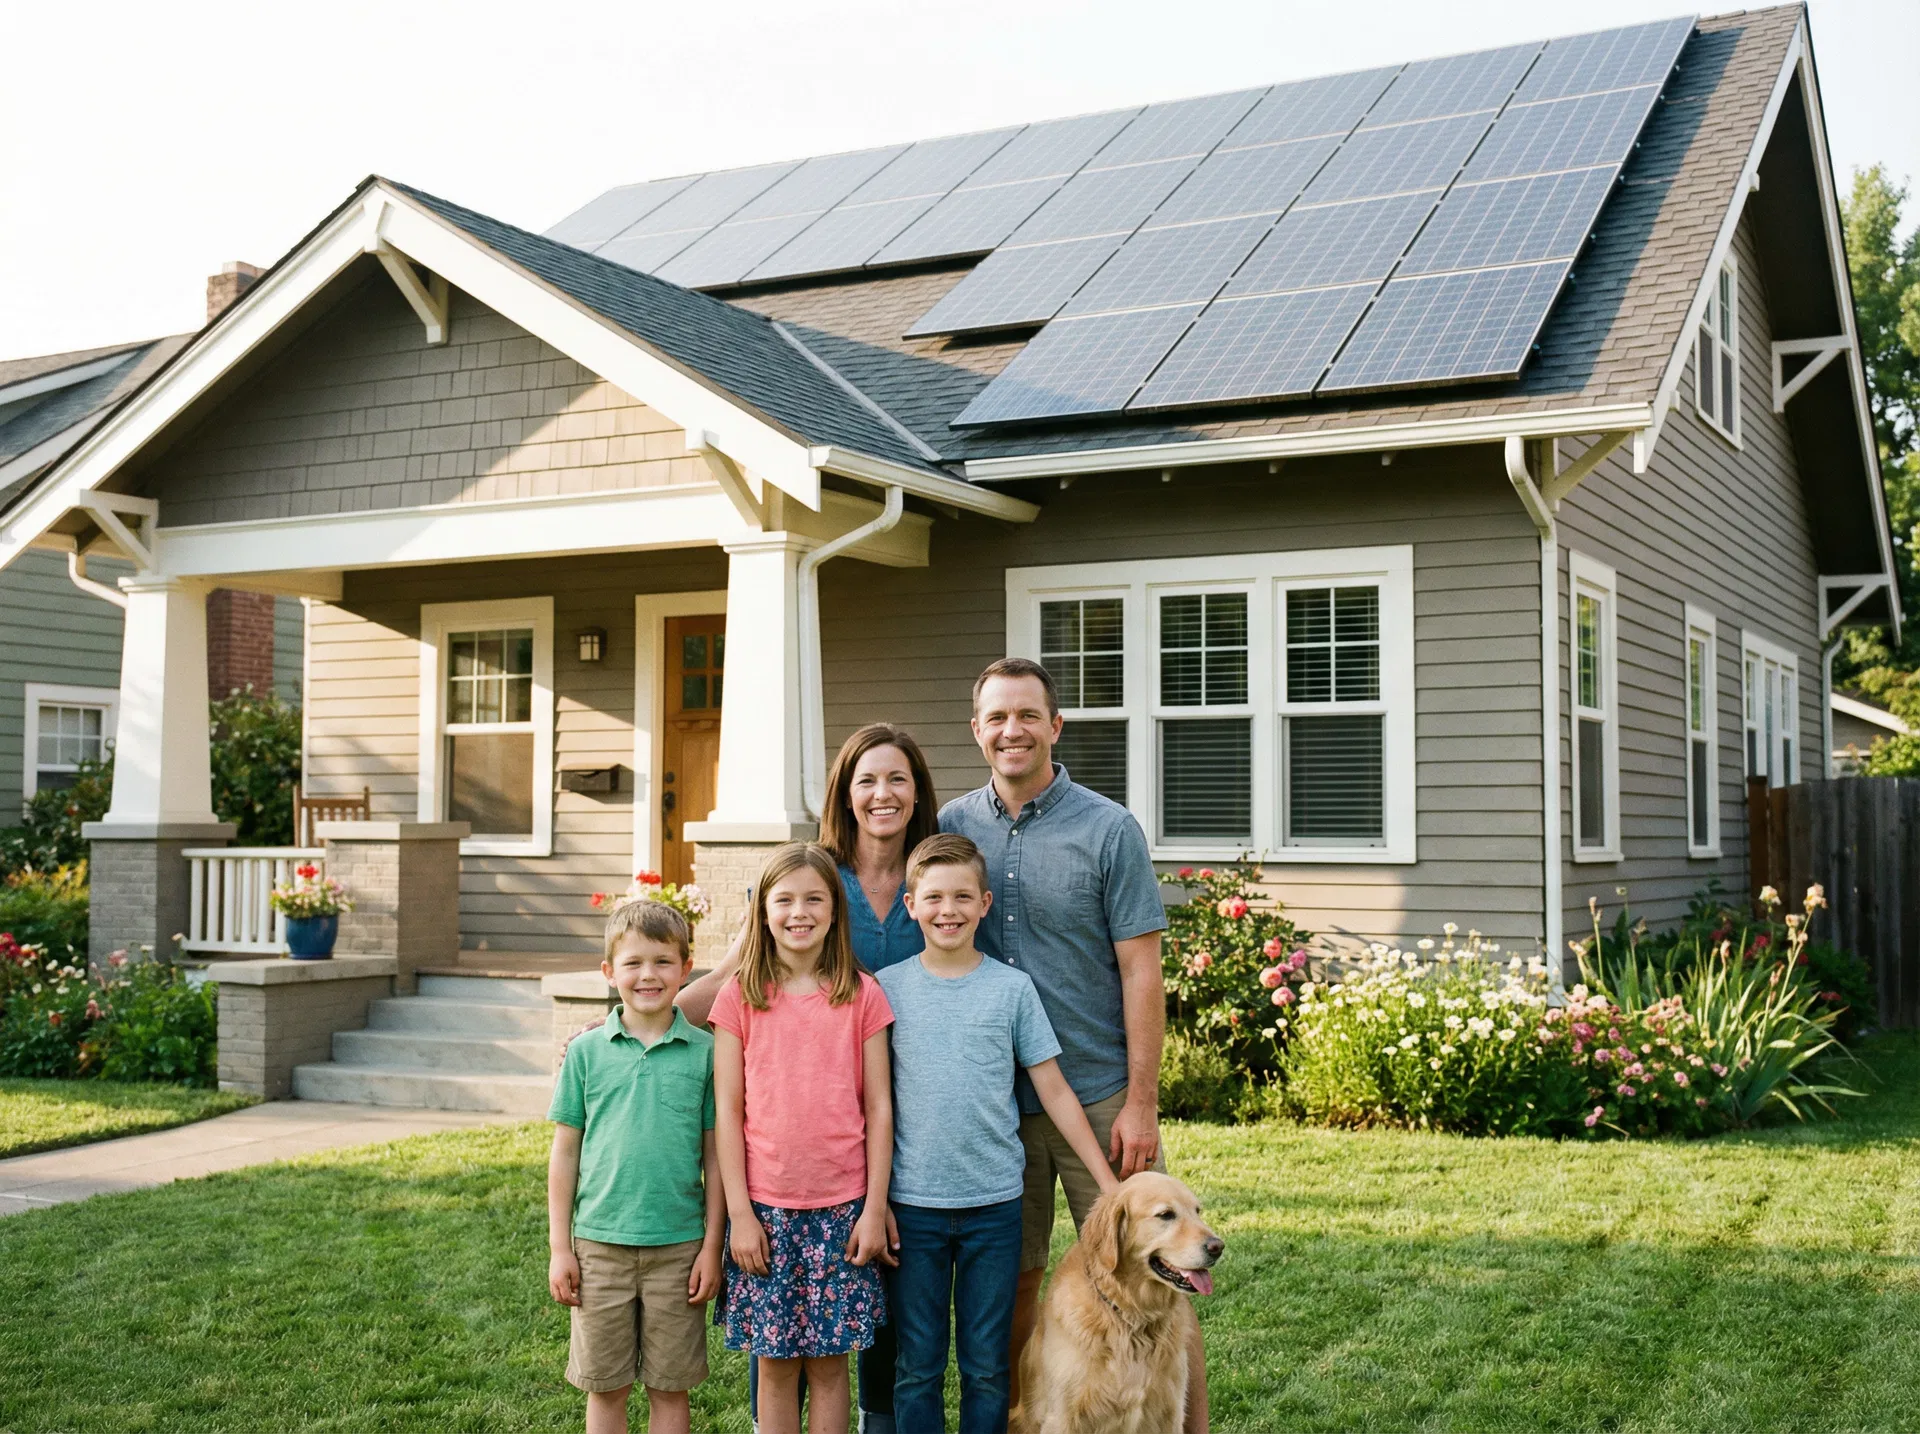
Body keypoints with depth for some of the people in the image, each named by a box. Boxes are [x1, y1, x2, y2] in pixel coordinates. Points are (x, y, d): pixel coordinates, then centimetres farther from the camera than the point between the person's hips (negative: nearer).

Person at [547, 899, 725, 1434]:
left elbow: (714, 1155, 2)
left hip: (678, 1246, 0)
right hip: (600, 1243, 1)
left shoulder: (704, 1051, -1)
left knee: (670, 1386, 9)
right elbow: (565, 1153, 5)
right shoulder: (586, 1052, 0)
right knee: (605, 1387, 10)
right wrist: (559, 1248, 3)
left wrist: (712, 1246, 0)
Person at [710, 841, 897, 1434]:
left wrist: (874, 1209, -2)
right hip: (765, 1208, 0)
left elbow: (879, 1108, 2)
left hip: (841, 1207, 0)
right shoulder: (738, 998, 0)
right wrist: (739, 1213, -4)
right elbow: (727, 1112, 0)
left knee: (829, 1361, 6)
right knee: (775, 1362, 6)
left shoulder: (862, 996, 1)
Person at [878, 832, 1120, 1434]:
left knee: (986, 1366, 8)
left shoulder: (1012, 988, 0)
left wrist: (1108, 1182, 2)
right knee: (917, 1366, 7)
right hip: (912, 1204, 0)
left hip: (995, 1203, 0)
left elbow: (1054, 1091, 4)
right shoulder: (888, 988, 1)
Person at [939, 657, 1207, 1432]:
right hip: (994, 1099, 3)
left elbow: (1141, 973, -7)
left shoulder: (1109, 830, -7)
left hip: (1099, 1093, -3)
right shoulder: (953, 827, 3)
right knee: (1011, 1283, 12)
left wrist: (1140, 1102, -11)